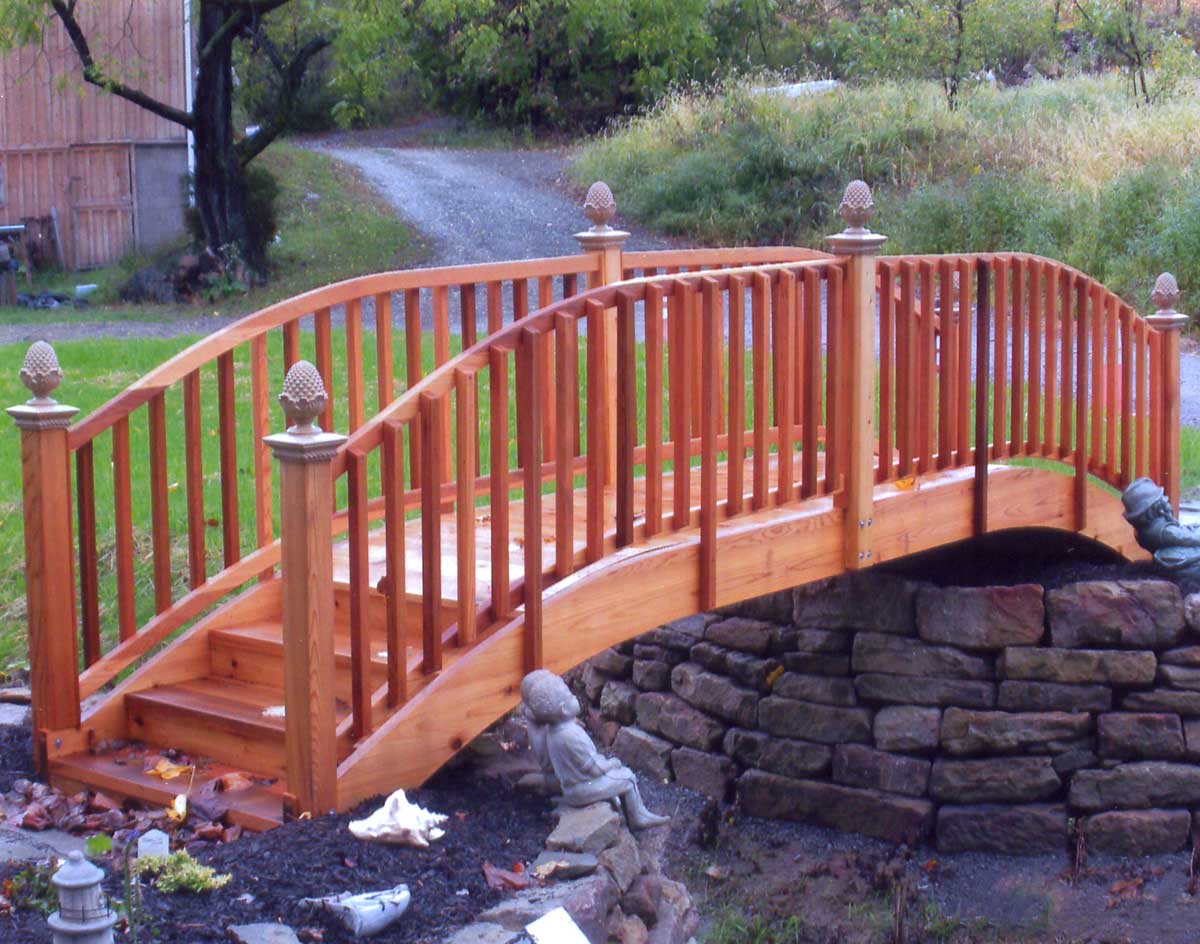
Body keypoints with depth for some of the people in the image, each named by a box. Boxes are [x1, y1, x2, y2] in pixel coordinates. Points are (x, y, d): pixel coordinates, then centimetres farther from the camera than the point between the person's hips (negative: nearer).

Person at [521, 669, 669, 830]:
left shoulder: (552, 729, -5)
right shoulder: (571, 736, -34)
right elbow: (594, 767, -25)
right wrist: (612, 763, -4)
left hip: (569, 783, 9)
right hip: (583, 790, -9)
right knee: (627, 777, 4)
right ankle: (638, 819, 19)